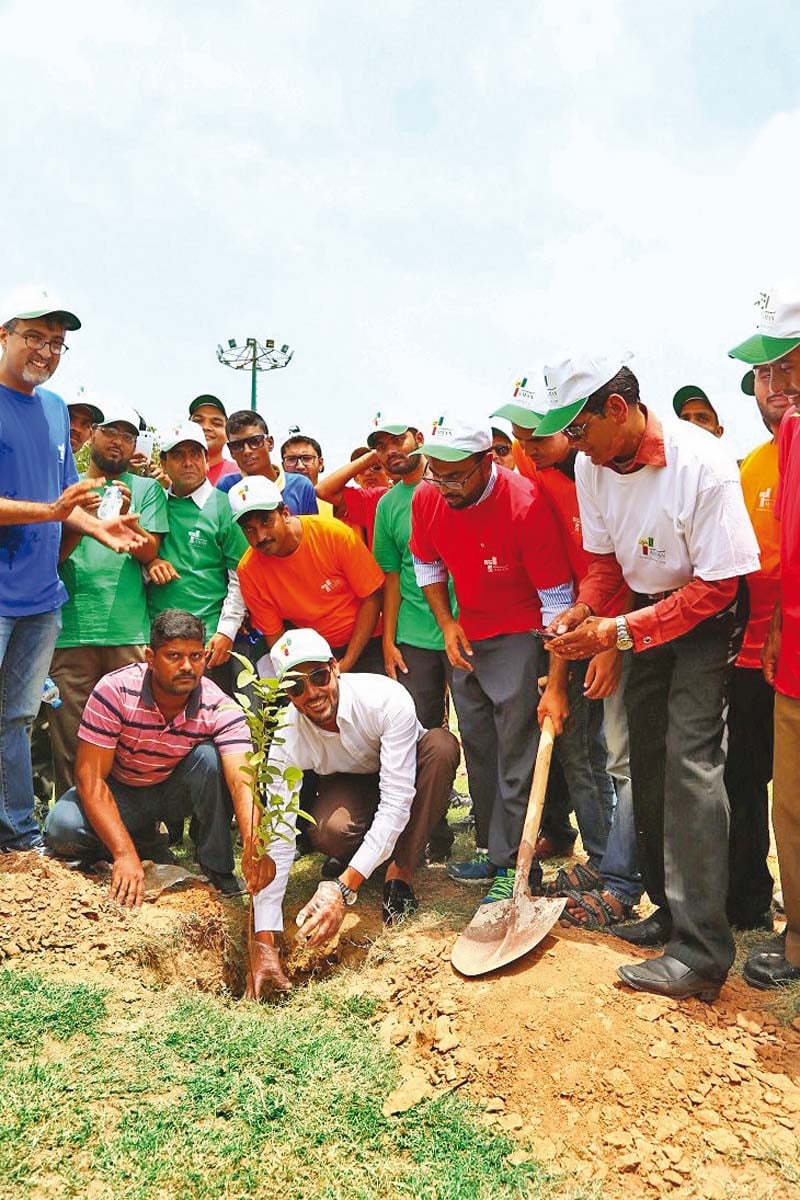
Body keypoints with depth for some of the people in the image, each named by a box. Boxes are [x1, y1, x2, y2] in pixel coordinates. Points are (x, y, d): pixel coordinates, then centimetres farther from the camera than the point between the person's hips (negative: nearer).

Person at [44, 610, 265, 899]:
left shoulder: (220, 709, -25)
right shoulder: (115, 691, -27)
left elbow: (241, 781, -37)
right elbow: (90, 777, -26)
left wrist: (253, 845, -57)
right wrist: (125, 855, -35)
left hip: (177, 788, 0)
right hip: (120, 792, 1)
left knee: (209, 756, -32)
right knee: (62, 828, -28)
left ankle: (217, 864, -13)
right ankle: (145, 842, 3)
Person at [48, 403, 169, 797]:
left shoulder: (146, 488, 12)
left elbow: (149, 552, 1)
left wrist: (126, 518, -18)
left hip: (129, 632, -1)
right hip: (70, 631, 1)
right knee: (70, 742, 4)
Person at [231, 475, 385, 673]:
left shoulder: (334, 534, -17)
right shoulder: (248, 571, -11)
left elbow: (371, 598, -11)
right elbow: (273, 634, -1)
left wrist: (346, 664, -14)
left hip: (363, 642, -2)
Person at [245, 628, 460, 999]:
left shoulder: (388, 699, -36)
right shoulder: (286, 737, -28)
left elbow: (396, 802, -38)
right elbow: (275, 838, -31)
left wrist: (344, 887, -47)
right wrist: (264, 941, -36)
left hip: (408, 776, 0)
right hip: (350, 783, 1)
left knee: (442, 743, -36)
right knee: (328, 831, -35)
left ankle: (400, 871, -19)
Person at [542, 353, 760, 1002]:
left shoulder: (703, 464, -27)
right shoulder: (592, 465, -7)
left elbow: (718, 585, -25)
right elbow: (606, 558, 4)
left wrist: (620, 631, -28)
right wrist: (582, 612, -15)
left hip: (707, 615, -7)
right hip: (647, 609, 7)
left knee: (690, 758, -16)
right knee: (647, 757, 8)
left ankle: (702, 952, -12)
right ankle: (670, 907, 23)